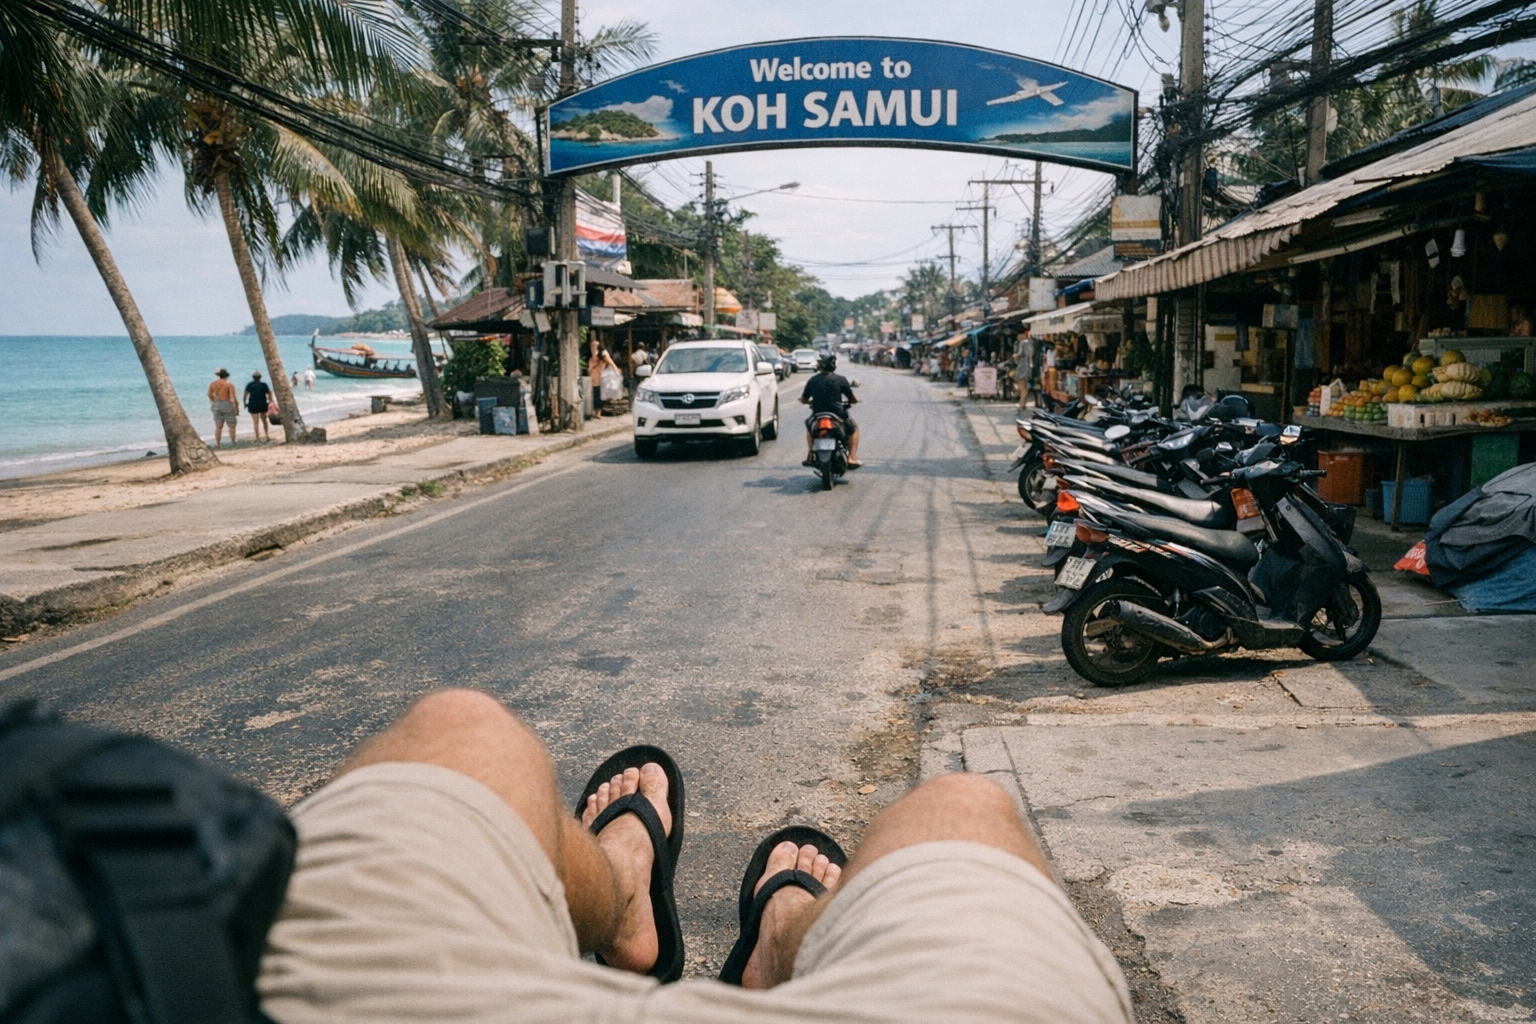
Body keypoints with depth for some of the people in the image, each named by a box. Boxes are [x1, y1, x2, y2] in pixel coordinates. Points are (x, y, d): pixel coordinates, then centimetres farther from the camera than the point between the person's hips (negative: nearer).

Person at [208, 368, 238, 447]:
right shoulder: (229, 385, -13)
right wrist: (236, 408, -7)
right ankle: (232, 443, 11)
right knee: (231, 426, 9)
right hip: (228, 405, -4)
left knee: (218, 426, 11)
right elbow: (233, 398, -16)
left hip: (217, 406, 4)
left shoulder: (212, 384, 1)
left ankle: (218, 444, 13)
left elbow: (210, 395, 11)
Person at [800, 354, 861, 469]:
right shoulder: (840, 379, -4)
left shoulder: (812, 380, 2)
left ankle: (810, 456, 31)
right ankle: (852, 458, 12)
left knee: (808, 424, 37)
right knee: (853, 427, 27)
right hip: (838, 415, -2)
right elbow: (853, 399, 2)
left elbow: (803, 399, 9)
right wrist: (847, 401, 26)